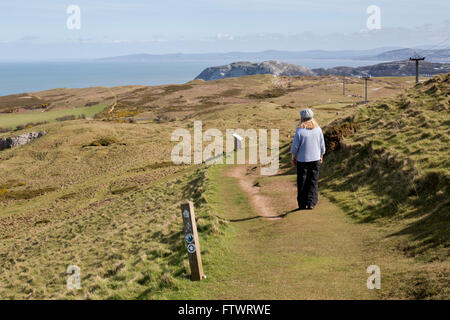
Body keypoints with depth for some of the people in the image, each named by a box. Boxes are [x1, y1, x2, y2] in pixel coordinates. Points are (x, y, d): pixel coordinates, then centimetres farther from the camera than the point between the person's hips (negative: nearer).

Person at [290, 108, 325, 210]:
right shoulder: (318, 129, -3)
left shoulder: (299, 131, -14)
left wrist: (293, 157, 6)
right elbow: (322, 145, 4)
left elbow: (295, 146, -8)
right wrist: (321, 156, 19)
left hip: (302, 160, -2)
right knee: (313, 182, 9)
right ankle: (311, 203, 5)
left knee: (302, 182, 9)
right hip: (315, 159, 2)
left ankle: (302, 204, 14)